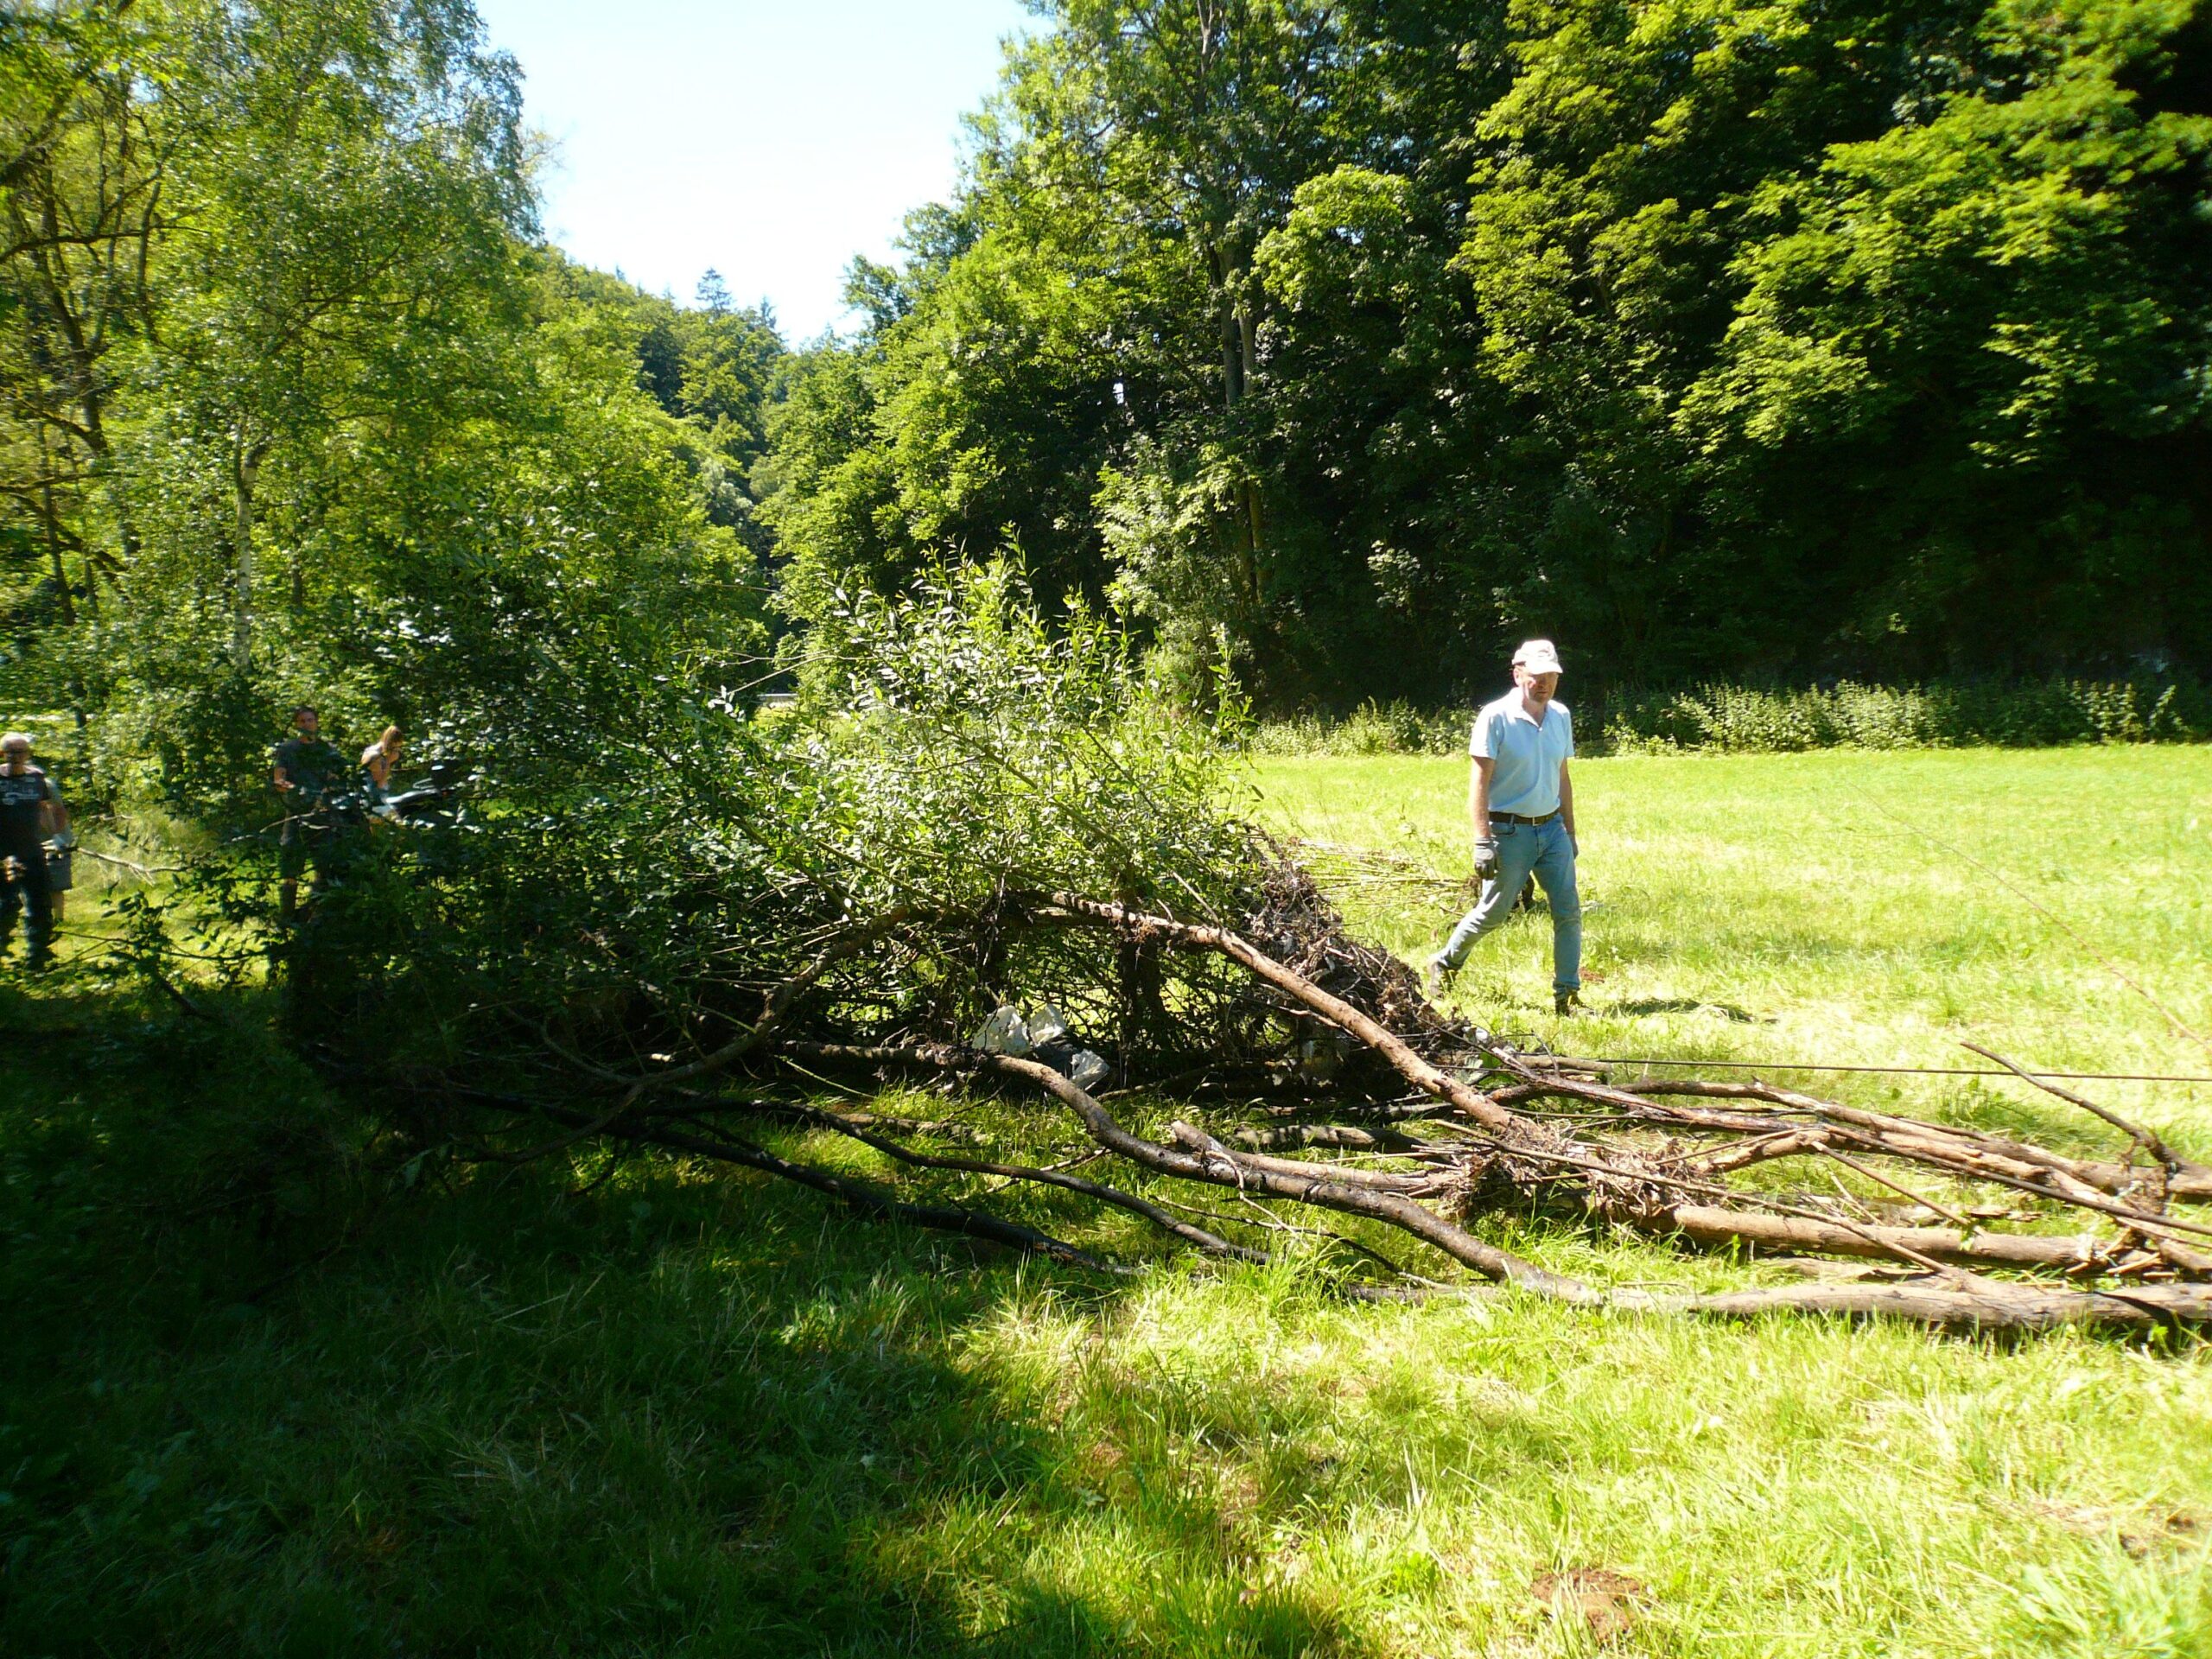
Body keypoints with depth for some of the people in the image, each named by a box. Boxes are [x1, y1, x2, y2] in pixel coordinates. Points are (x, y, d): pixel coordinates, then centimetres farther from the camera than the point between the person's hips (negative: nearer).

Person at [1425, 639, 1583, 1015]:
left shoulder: (1561, 716, 8)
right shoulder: (1496, 717, -12)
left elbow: (1563, 779, 16)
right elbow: (1479, 782, -14)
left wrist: (1570, 832, 17)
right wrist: (1483, 841, -20)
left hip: (1552, 828, 6)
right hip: (1510, 831, -6)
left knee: (1569, 911, 0)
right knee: (1492, 913, 3)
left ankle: (1567, 995, 10)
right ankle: (1444, 964, 26)